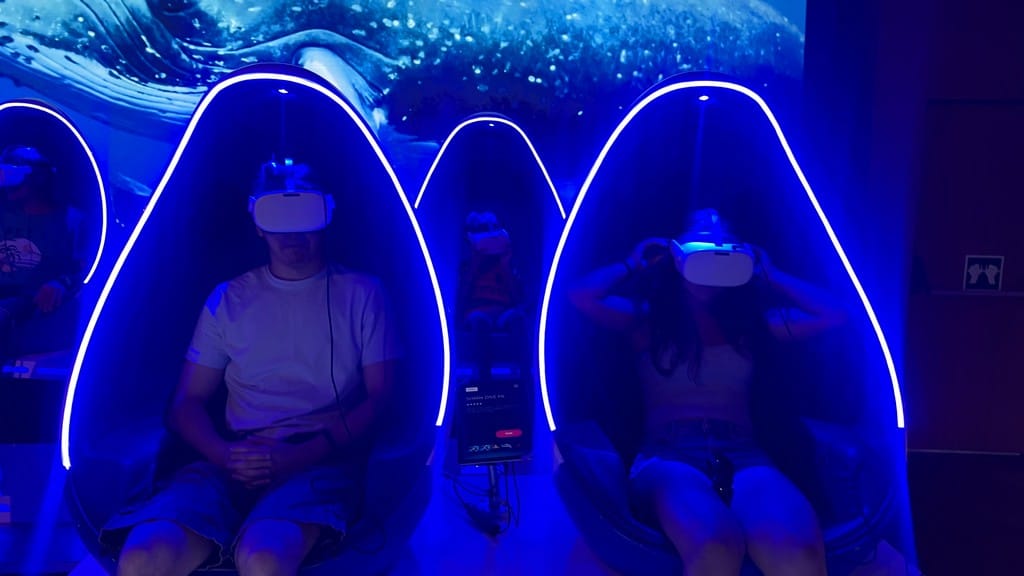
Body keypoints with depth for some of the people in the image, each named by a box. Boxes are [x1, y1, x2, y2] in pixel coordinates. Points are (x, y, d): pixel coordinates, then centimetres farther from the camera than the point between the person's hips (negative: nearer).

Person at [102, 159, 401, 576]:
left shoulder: (361, 294, 8)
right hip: (236, 463, 3)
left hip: (322, 463, -2)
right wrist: (224, 454, -9)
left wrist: (302, 456, -12)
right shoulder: (228, 299, 15)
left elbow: (379, 398, 2)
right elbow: (187, 402, 14)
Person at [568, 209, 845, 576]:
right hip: (668, 457, -2)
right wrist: (633, 264, 18)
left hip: (743, 457, 2)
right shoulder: (646, 318, 16)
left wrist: (769, 275, 25)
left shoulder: (753, 321, 23)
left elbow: (834, 316, 18)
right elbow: (581, 297, 1)